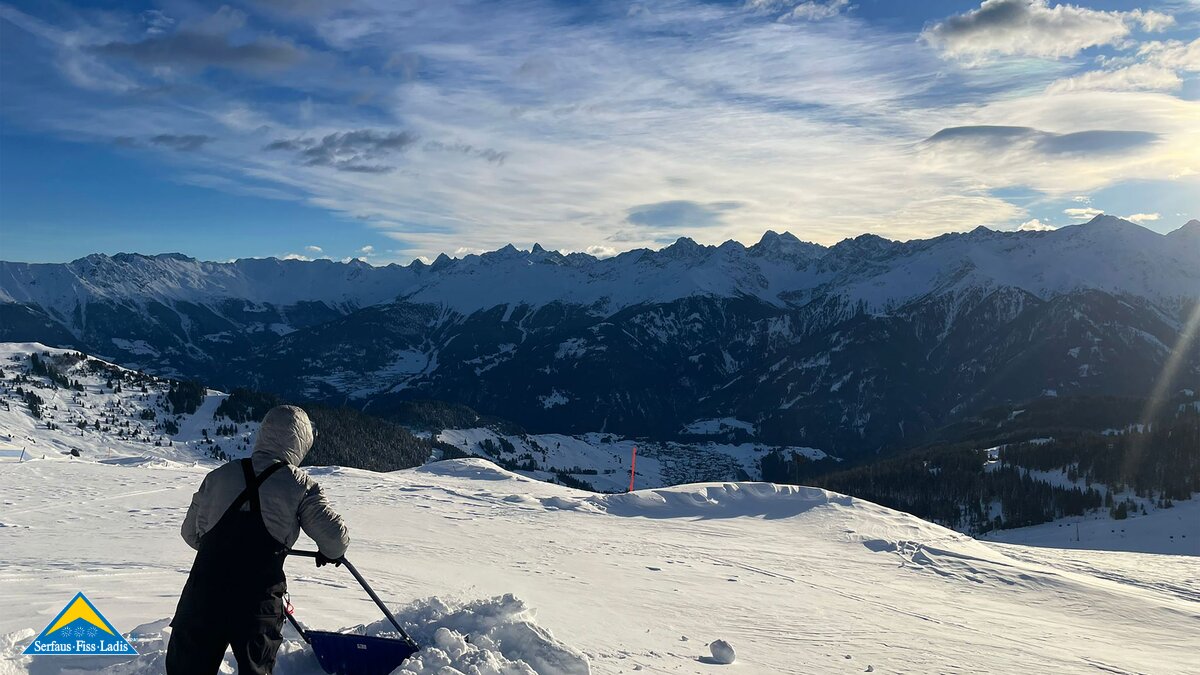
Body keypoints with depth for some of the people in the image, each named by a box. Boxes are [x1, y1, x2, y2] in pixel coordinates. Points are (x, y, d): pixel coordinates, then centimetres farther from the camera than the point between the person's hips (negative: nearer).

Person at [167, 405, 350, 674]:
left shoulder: (218, 475, 8)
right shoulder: (300, 485, -2)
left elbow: (190, 533, 16)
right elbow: (336, 537, -2)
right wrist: (330, 553, 21)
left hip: (202, 596, 3)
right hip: (259, 604, -3)